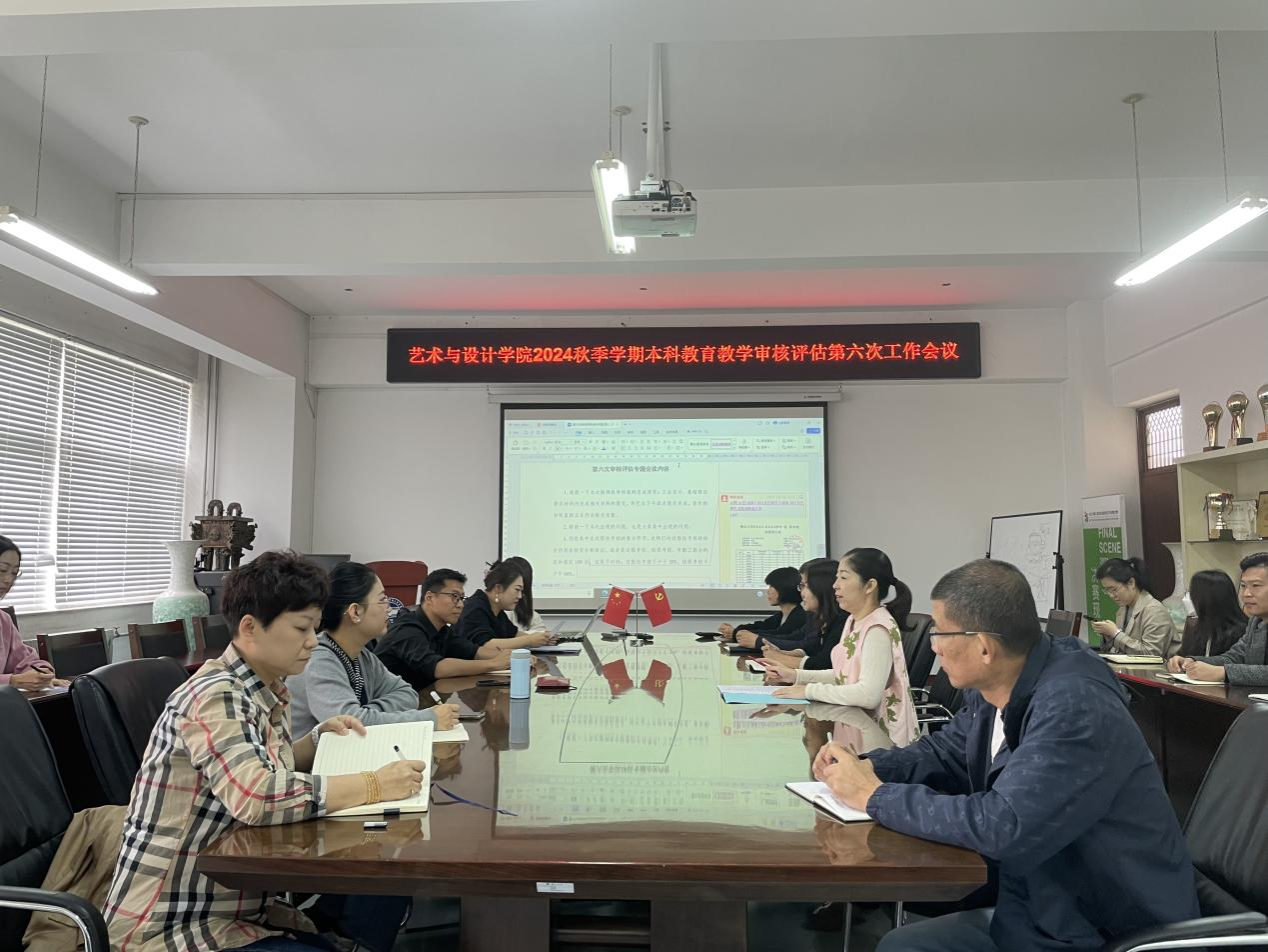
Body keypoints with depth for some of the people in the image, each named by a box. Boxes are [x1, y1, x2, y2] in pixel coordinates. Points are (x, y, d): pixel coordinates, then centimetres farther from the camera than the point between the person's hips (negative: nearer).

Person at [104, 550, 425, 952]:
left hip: (241, 906, 8)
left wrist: (320, 737, 3)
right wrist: (373, 786, -27)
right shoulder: (216, 695, -20)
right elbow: (256, 795, -35)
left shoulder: (267, 691, 5)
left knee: (385, 896, -4)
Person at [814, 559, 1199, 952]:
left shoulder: (1074, 708, -29)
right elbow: (945, 752, 13)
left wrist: (876, 796, -25)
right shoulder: (994, 688, -2)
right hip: (1040, 897, 7)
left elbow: (1003, 826, -34)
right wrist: (866, 767, -5)